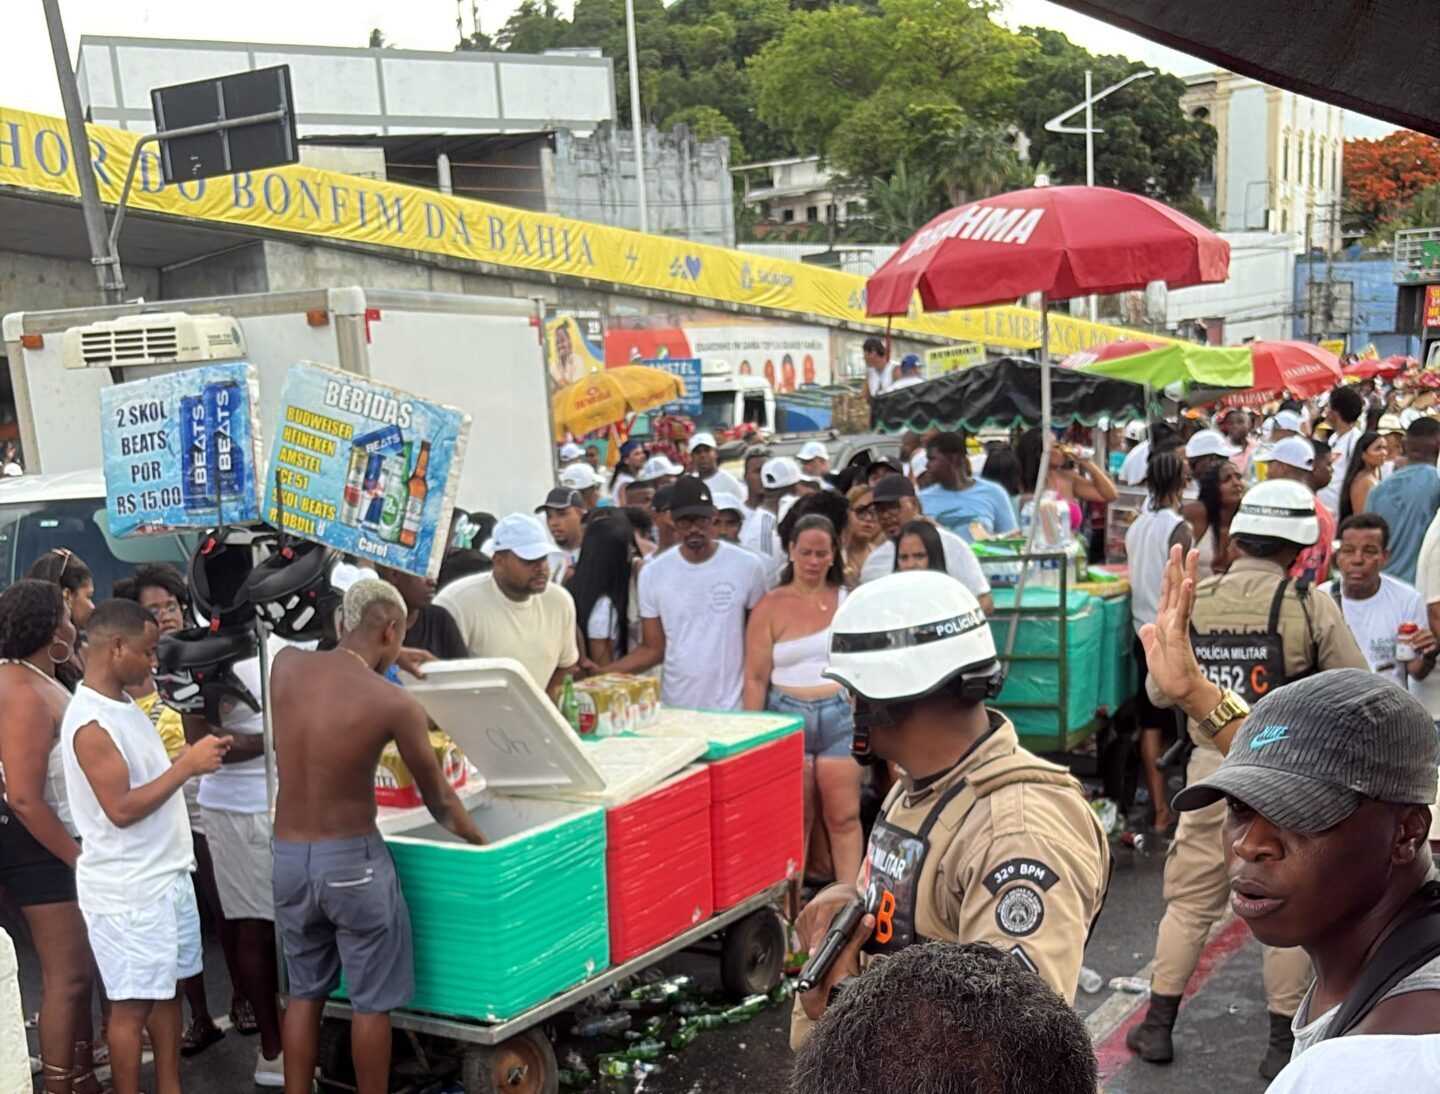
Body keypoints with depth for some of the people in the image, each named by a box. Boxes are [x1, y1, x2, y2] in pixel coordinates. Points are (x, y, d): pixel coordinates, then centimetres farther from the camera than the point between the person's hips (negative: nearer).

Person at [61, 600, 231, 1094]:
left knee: (167, 989, 16)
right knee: (132, 1003, 3)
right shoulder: (90, 722, -20)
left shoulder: (126, 705, 8)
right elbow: (121, 809, -23)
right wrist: (187, 765, -20)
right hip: (126, 889, -9)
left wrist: (194, 758, 5)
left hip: (166, 875, 9)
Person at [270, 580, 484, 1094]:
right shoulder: (394, 703, -14)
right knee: (371, 1001, 10)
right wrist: (478, 840, 15)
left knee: (304, 992, 19)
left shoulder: (286, 665, -4)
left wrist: (380, 665, 31)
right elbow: (438, 799, -2)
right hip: (352, 860, -5)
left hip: (288, 857, 5)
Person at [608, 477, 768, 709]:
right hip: (675, 707, 2)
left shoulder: (747, 566, -6)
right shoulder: (653, 573, -2)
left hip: (734, 708, -1)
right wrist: (603, 673, -11)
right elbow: (653, 649, 3)